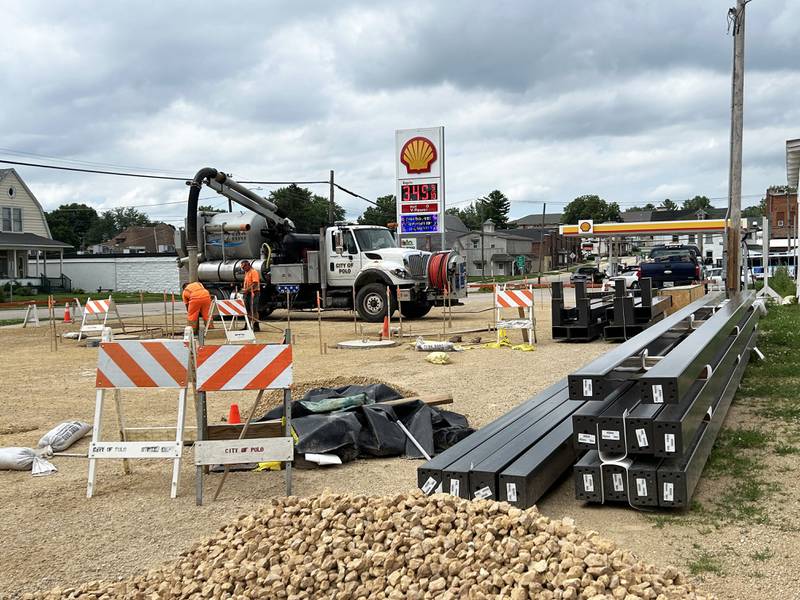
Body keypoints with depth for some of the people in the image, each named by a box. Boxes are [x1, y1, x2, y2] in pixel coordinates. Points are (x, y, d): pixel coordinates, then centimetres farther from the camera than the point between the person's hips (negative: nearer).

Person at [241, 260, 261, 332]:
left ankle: (256, 326, -5)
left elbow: (255, 283, -20)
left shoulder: (253, 272, -10)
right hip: (247, 293, 9)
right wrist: (244, 289, 9)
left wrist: (247, 289, -24)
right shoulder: (246, 273, 18)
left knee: (254, 310, -8)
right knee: (248, 310, 12)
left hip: (253, 293, -9)